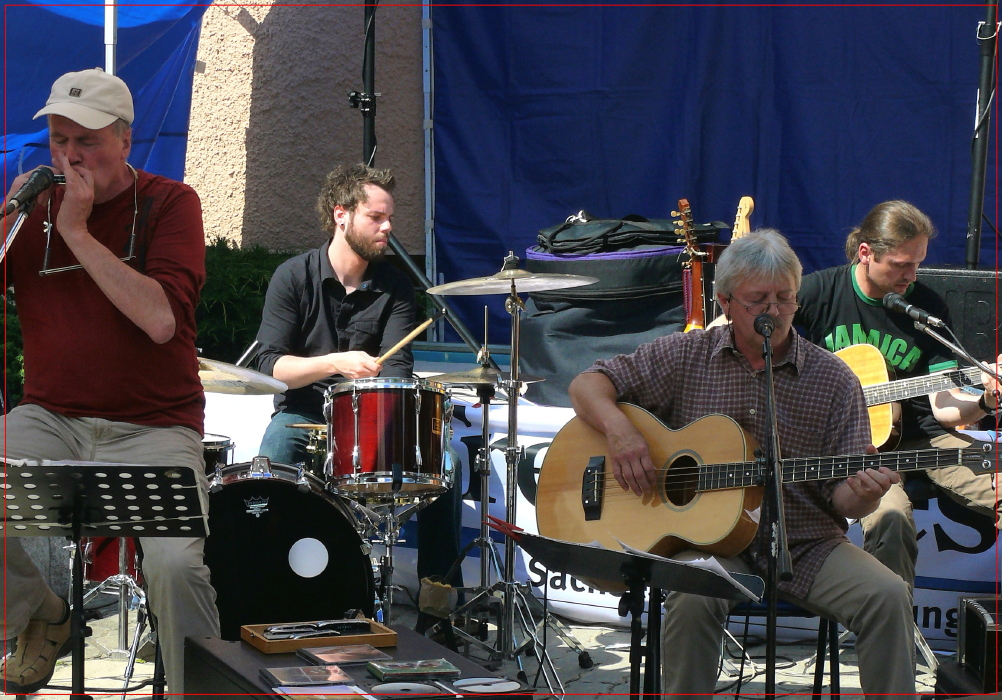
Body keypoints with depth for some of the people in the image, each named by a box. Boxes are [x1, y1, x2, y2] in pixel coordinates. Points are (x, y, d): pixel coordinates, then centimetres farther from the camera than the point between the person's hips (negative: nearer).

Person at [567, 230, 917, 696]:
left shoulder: (833, 380, 4)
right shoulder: (687, 356, 5)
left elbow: (842, 496, 3)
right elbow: (588, 385, 7)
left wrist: (862, 494, -22)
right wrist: (619, 428, -15)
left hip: (806, 545, 1)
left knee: (887, 596, -24)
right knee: (693, 598, -34)